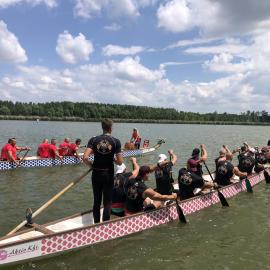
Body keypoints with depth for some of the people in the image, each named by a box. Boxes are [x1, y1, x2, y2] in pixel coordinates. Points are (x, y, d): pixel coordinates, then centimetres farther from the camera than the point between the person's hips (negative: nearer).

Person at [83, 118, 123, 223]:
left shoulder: (94, 140, -5)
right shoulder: (115, 141, -9)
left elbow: (85, 157, -15)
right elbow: (120, 162, -11)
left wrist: (91, 166, 2)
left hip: (96, 174, 2)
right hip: (108, 174, -2)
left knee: (96, 201, 16)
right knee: (107, 202, 8)